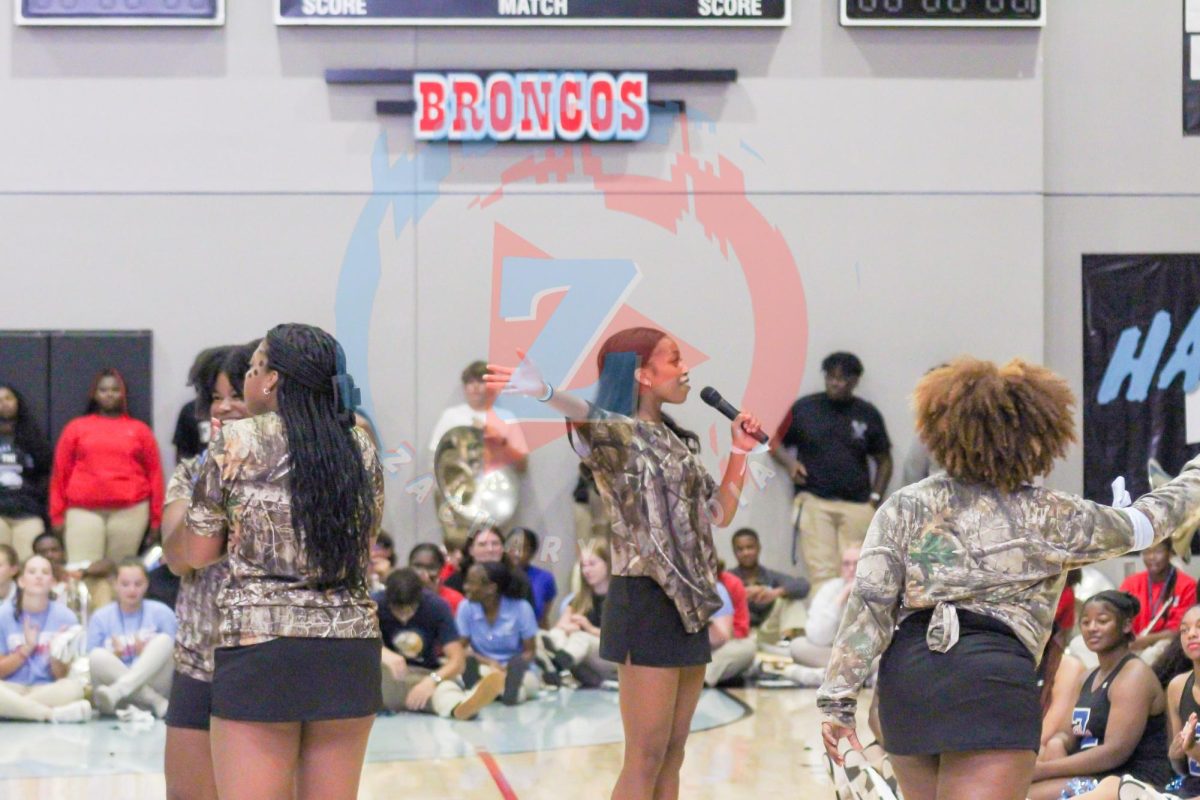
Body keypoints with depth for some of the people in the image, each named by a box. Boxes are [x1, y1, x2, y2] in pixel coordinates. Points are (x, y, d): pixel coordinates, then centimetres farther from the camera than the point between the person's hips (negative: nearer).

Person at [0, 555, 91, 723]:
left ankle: (15, 708, -22)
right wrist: (26, 649, -12)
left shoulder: (65, 617, 0)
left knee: (73, 687, -32)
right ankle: (54, 714, -25)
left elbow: (62, 676, 2)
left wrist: (56, 655, -19)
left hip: (46, 690, 1)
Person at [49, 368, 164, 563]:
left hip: (130, 511, 0)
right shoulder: (76, 427, 11)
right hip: (84, 511, 0)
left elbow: (154, 474, 9)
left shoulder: (139, 429, 11)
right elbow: (60, 473, 9)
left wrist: (156, 518, 3)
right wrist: (57, 515, 3)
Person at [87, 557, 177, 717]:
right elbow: (90, 665, 6)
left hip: (155, 684, 0)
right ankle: (157, 702, -32)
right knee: (97, 656, -26)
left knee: (164, 640, -23)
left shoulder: (162, 613, 8)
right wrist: (114, 656, -13)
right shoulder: (100, 618, 9)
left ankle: (118, 690, -44)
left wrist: (148, 654, -12)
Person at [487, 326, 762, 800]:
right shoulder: (618, 433, -9)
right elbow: (586, 415, -32)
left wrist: (740, 450, 12)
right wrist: (546, 393, -55)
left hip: (690, 605, 8)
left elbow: (719, 514, 22)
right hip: (646, 602, -8)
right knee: (645, 758, -8)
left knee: (672, 757, 10)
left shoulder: (677, 442, 17)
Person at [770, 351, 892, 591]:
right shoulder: (804, 408, 8)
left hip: (857, 505, 1)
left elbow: (884, 461, 18)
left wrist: (875, 498, 7)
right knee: (821, 573, -10)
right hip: (814, 501, -1)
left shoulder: (868, 414, 11)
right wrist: (789, 462, -3)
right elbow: (776, 442, 17)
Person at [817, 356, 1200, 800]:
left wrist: (838, 698, -1)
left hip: (905, 673, 4)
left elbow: (870, 602, 1)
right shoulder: (1050, 517, 8)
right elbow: (1143, 524, 22)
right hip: (994, 679, -4)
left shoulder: (906, 506, 10)